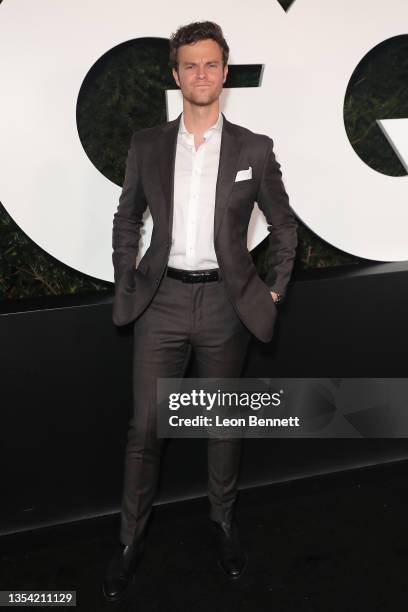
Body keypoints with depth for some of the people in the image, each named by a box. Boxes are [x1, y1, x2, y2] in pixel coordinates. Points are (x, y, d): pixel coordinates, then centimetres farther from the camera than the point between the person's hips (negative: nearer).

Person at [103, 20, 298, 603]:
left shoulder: (254, 149, 2)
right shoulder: (147, 145, 5)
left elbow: (284, 227, 9)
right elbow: (126, 221, 14)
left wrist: (273, 292, 4)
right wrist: (125, 287, 7)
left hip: (225, 302, 0)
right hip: (163, 300, 1)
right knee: (144, 427, 4)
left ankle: (224, 519, 35)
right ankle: (132, 537, 22)